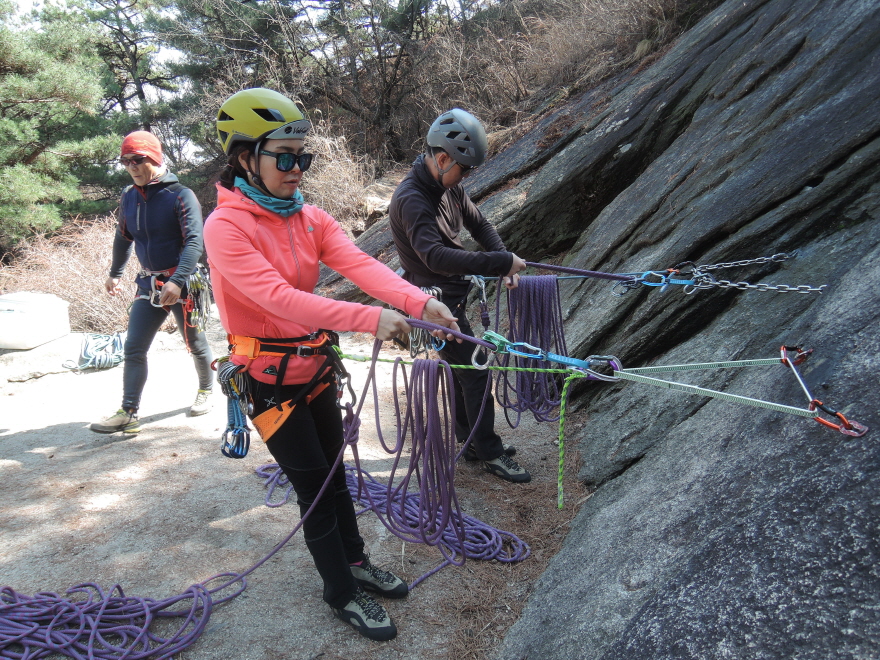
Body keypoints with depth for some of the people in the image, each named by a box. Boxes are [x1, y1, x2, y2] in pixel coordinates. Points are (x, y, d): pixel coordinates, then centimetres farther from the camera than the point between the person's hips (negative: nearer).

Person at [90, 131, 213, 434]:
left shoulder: (180, 195, -13)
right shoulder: (129, 197, 6)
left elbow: (194, 241, -22)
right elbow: (123, 237, 22)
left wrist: (177, 281, -33)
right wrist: (115, 273, 30)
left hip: (182, 284, -5)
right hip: (148, 284, 5)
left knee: (195, 344, 10)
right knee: (134, 349, -1)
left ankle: (205, 390, 35)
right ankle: (128, 413, 3)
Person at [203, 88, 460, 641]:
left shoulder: (310, 217, 0)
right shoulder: (225, 227, -18)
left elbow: (359, 264, -15)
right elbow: (279, 298, -31)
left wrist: (419, 301, -32)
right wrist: (369, 319, -40)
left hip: (317, 367, 6)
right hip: (270, 380, -5)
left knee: (334, 474, 19)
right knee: (315, 487, 5)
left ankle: (356, 561, 41)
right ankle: (342, 593, 26)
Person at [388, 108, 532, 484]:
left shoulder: (448, 186, 2)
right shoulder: (411, 200, -26)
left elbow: (478, 224, 11)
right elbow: (437, 256, -38)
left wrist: (504, 262, -6)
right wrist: (501, 261, -36)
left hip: (453, 293, 9)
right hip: (435, 300, -9)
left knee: (460, 367, 18)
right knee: (475, 370, -4)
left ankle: (468, 440, 33)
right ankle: (490, 453, 10)